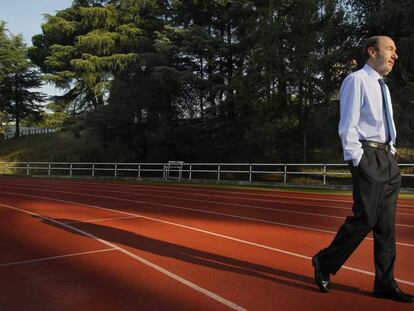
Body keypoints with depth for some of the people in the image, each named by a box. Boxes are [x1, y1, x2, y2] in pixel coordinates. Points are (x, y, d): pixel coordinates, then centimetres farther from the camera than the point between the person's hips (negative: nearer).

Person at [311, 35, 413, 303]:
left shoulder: (383, 87, 21)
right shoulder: (356, 80, -5)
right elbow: (348, 126, -12)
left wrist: (391, 155, 12)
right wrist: (358, 162, -16)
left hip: (388, 158, 9)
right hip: (368, 157, -8)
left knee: (387, 223, 7)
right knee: (365, 218, -10)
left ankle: (385, 284, 16)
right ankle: (325, 262, 9)